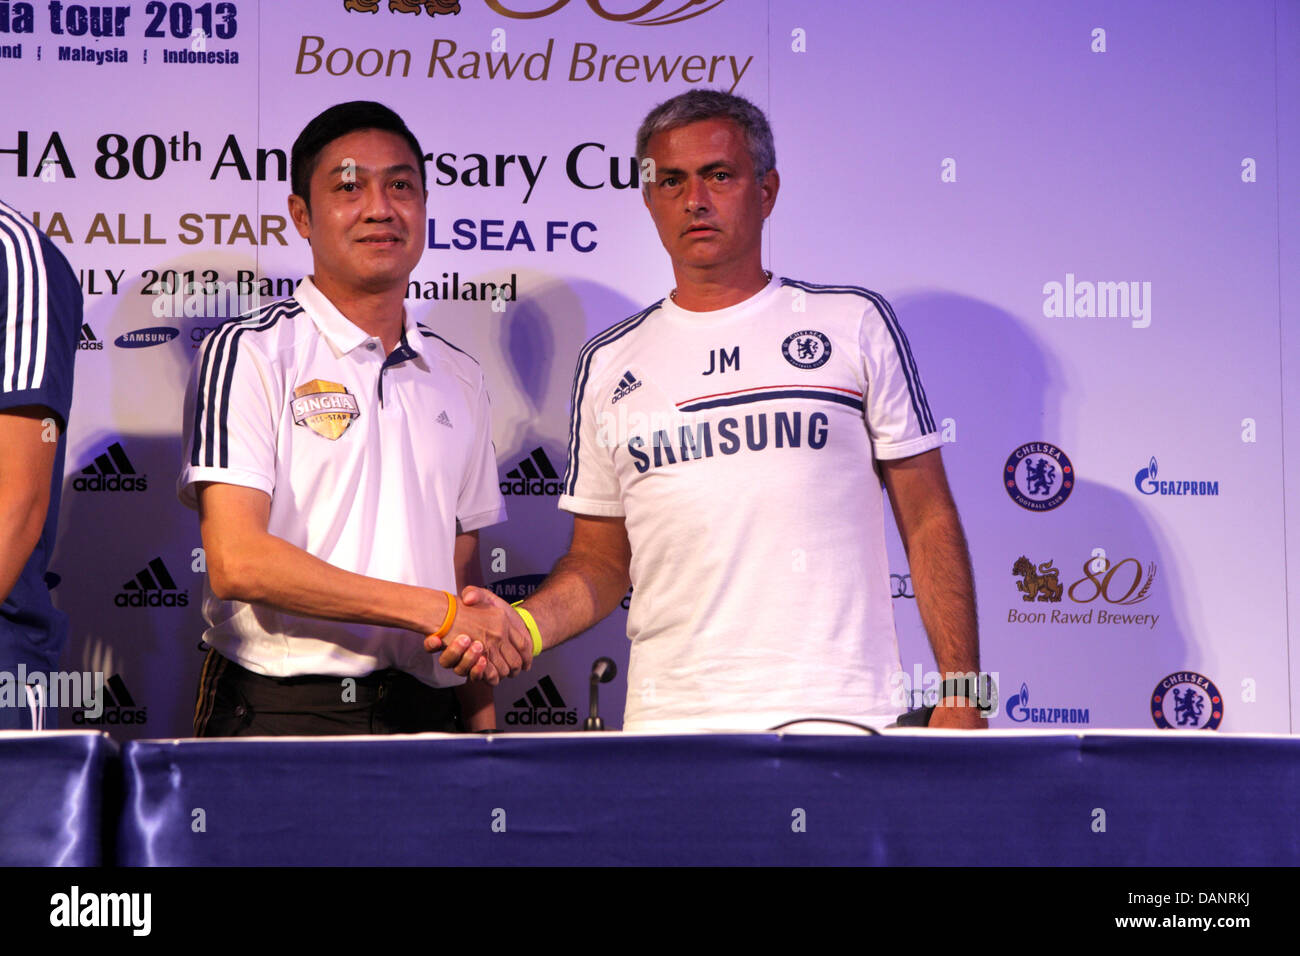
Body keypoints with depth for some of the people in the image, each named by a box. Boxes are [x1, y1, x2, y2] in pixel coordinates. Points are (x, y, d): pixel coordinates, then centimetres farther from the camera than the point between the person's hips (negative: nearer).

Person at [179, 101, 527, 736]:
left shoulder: (458, 378, 16)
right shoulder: (249, 353, -3)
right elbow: (237, 562, -14)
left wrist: (481, 727, 6)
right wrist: (435, 611, -13)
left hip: (425, 716, 5)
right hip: (281, 715, -5)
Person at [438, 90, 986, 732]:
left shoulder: (855, 322, 6)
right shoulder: (608, 364, 12)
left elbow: (929, 522, 5)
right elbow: (601, 560, 15)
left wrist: (959, 695, -2)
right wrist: (522, 626, -5)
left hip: (838, 708, -1)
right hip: (670, 720, 2)